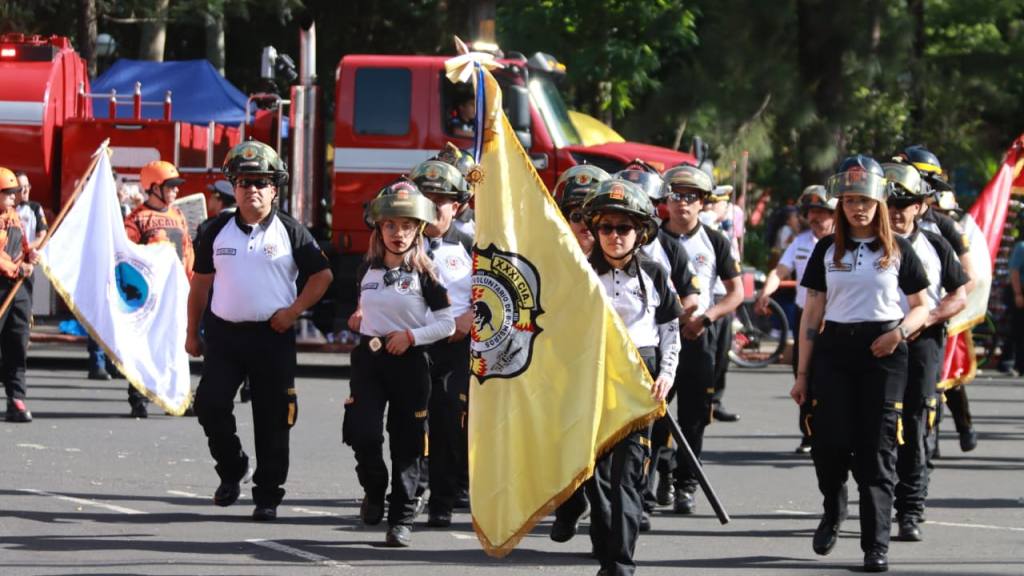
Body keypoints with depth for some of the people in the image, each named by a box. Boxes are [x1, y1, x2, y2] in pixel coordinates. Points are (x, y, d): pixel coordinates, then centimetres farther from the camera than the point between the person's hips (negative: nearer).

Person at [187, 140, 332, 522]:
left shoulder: (290, 232, 1)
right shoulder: (218, 231, 8)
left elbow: (322, 275, 5)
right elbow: (201, 282, 14)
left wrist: (294, 311, -6)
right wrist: (192, 333, 12)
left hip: (272, 337, -2)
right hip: (223, 333, 2)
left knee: (271, 419, 1)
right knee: (210, 405, -11)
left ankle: (267, 495, 10)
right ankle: (231, 469, 13)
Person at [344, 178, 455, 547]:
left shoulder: (424, 275, -4)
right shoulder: (368, 270, 7)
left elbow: (447, 323, -5)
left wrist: (411, 336, -14)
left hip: (410, 363, -3)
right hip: (369, 357, 3)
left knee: (406, 444, 1)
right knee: (362, 432, -13)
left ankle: (402, 518, 8)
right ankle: (374, 488, 15)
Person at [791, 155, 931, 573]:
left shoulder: (897, 251, 6)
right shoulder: (827, 250, 9)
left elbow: (921, 307, 10)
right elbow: (812, 313, 10)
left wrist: (901, 331, -12)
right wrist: (802, 373, 6)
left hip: (882, 353, -1)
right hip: (833, 350, 1)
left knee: (877, 450, -5)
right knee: (830, 441, -9)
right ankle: (833, 510, 22)